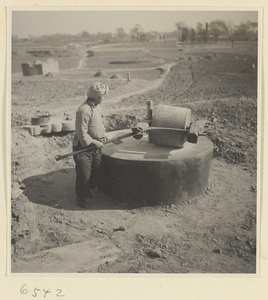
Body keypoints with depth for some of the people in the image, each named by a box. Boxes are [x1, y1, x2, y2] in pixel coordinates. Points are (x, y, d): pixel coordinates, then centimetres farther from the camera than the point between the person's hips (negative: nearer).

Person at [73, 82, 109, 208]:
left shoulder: (96, 107, 7)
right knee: (84, 175, 0)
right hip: (83, 147, -9)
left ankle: (88, 191, 35)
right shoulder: (84, 110, -24)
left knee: (97, 172, 15)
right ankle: (82, 199, 18)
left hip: (95, 146, 9)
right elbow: (82, 134, -24)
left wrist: (103, 135, 9)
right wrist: (95, 142, -18)